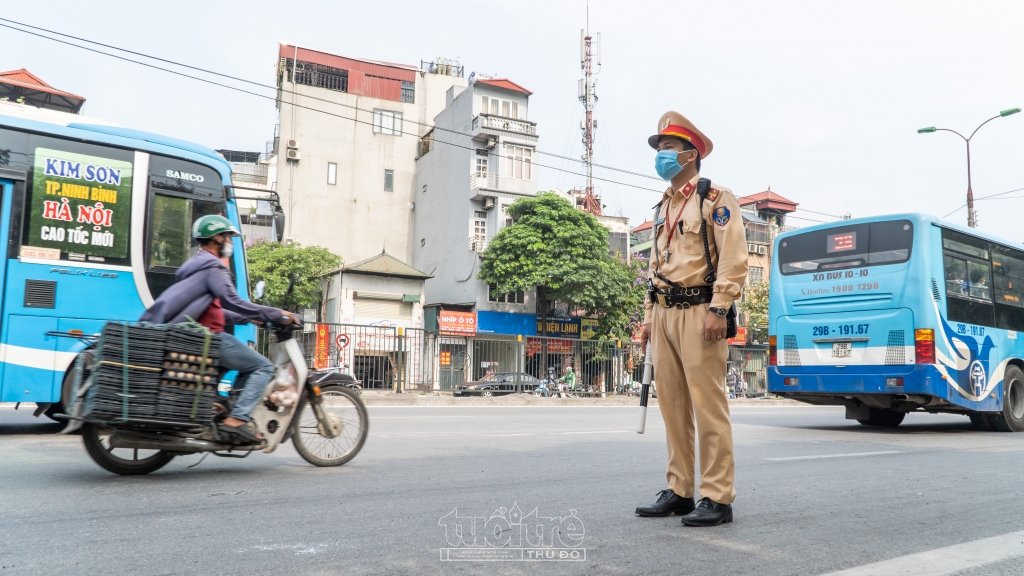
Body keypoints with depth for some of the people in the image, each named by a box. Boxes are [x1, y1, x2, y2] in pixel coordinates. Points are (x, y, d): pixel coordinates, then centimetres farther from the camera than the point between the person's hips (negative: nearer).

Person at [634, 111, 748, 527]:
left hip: (698, 313, -8)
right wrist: (649, 315, 17)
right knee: (672, 405, 9)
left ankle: (717, 498, -1)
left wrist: (719, 309, -19)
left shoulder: (715, 199, -2)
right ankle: (678, 492, 17)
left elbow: (733, 258, -11)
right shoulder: (663, 207, 22)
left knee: (708, 405, -7)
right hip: (665, 314, 8)